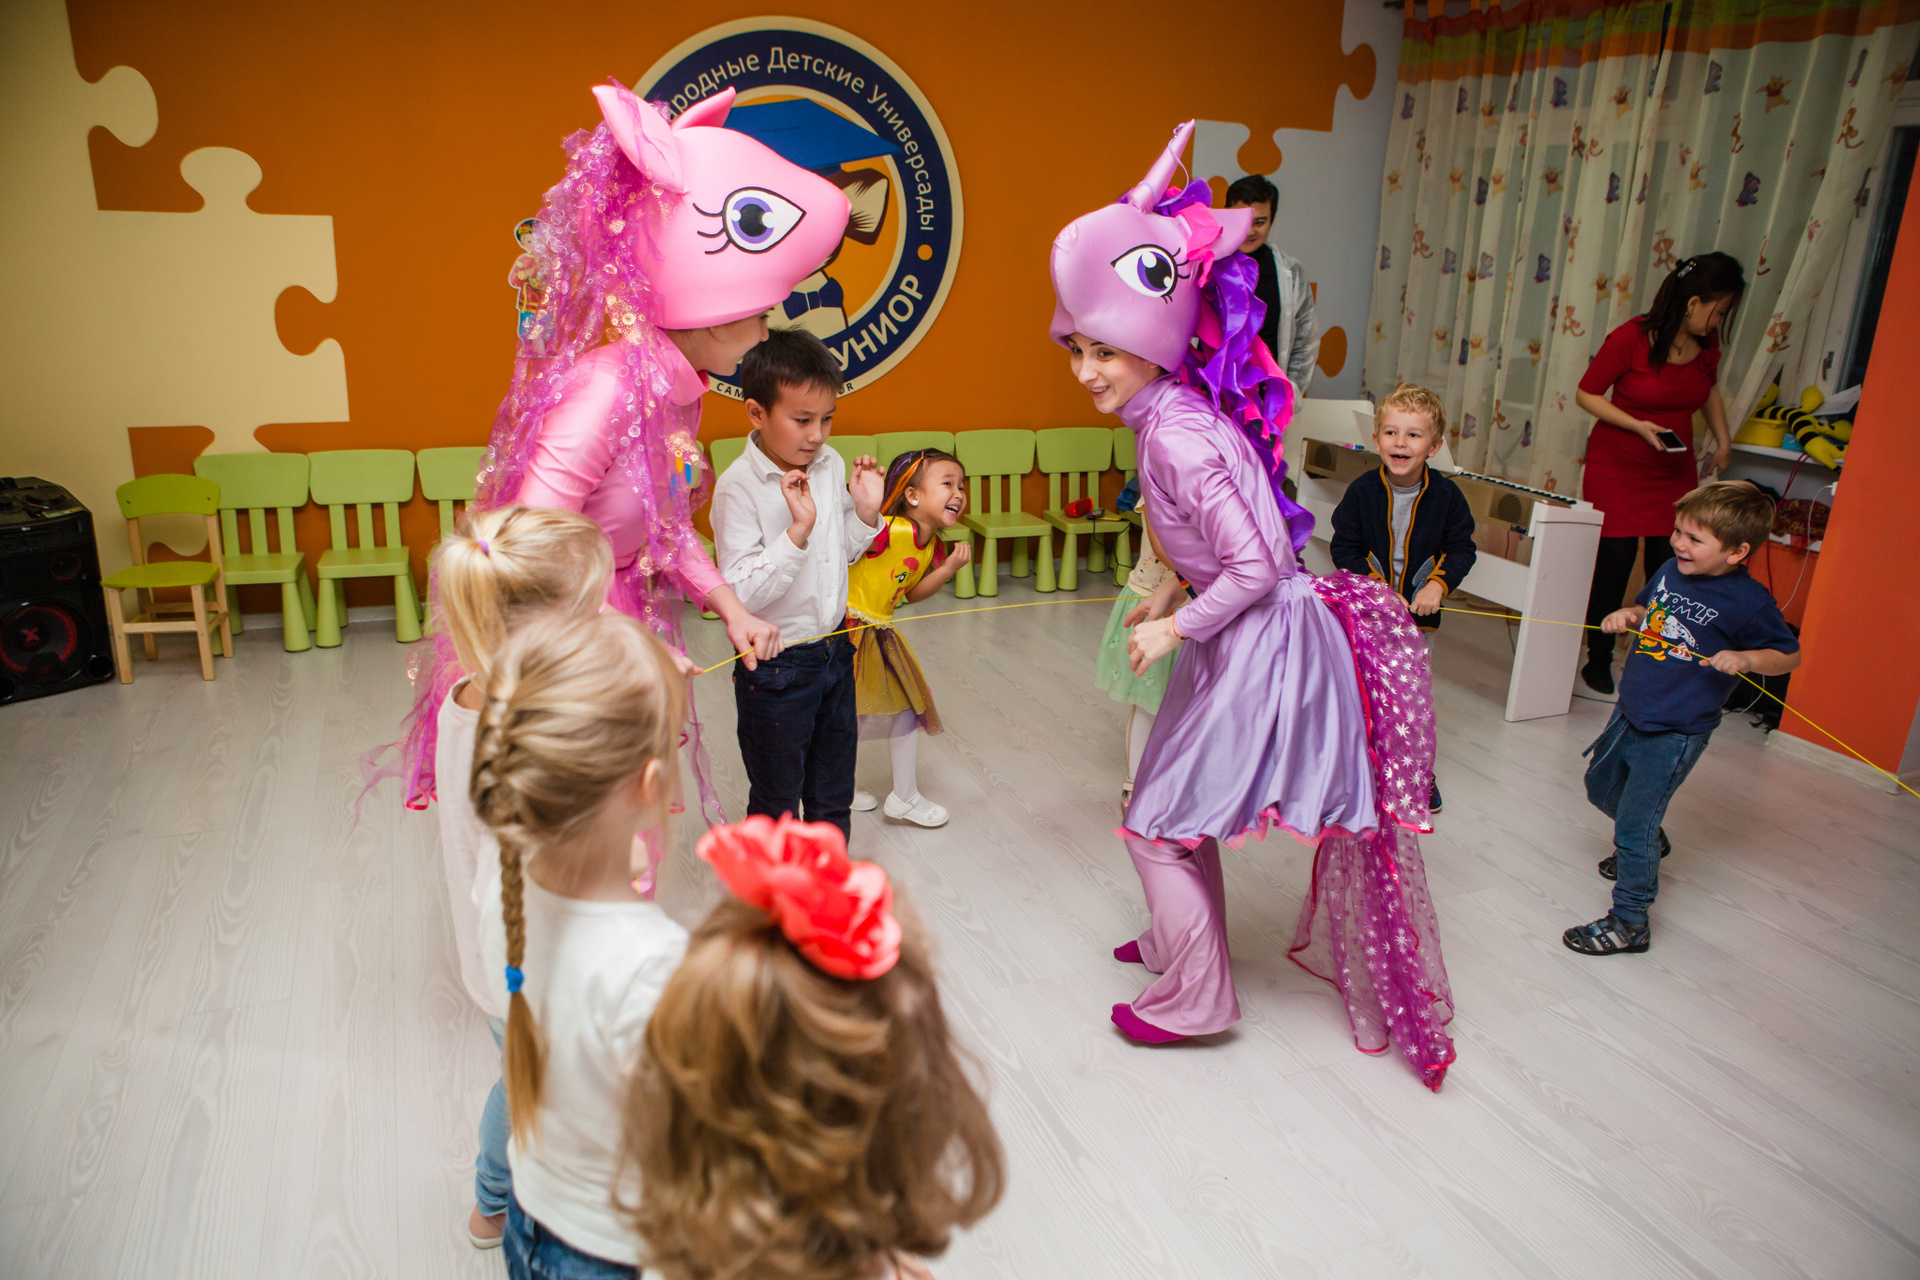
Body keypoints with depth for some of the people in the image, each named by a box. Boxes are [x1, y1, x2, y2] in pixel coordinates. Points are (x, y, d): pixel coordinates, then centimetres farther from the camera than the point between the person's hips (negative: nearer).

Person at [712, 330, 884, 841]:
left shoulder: (830, 465, 0)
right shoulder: (738, 488, -20)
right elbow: (743, 594, -25)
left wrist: (865, 513, -6)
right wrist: (798, 529, -33)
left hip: (834, 650, 6)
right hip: (776, 668, -6)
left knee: (833, 795, 21)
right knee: (776, 802, 12)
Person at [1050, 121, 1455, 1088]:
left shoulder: (1177, 436, -25)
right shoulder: (1175, 410, 4)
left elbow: (1259, 563, -26)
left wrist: (1175, 629, -15)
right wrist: (1177, 589, 11)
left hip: (1264, 643, -9)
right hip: (1243, 632, 9)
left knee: (1158, 821, 4)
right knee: (1175, 797, 24)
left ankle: (1192, 999, 22)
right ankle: (1180, 941, 45)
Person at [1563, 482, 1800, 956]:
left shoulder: (1748, 601, -18)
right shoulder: (1671, 571, 0)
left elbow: (1790, 654, -7)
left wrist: (1745, 658, -26)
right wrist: (1627, 615, -4)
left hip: (1675, 733, -8)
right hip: (1630, 712, 8)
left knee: (1634, 827, -7)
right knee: (1602, 787, 28)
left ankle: (1629, 923, 10)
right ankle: (1651, 841, 57)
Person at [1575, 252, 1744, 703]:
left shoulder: (1707, 343, 3)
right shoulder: (1631, 337, -15)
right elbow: (1587, 395, -9)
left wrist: (1722, 439, 14)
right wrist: (1640, 426, -19)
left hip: (1675, 473, 5)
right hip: (1617, 467, -5)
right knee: (1612, 567, -4)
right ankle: (1597, 672, 10)